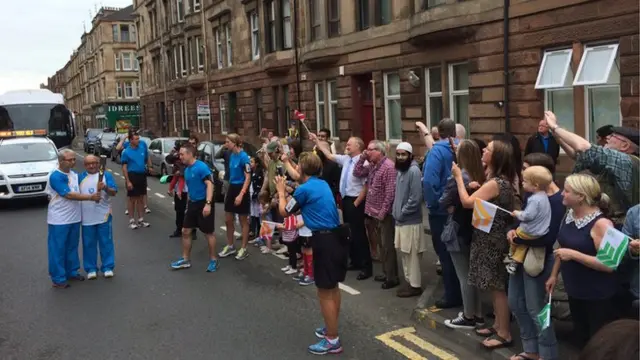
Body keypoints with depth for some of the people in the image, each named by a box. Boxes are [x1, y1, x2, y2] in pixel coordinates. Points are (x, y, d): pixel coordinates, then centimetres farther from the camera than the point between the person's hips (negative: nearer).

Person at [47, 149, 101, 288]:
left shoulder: (74, 175, 8)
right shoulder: (55, 177, -17)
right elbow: (69, 195, -22)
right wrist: (90, 197, -24)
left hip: (74, 218, 7)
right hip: (59, 220, -7)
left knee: (72, 247, 18)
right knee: (58, 249, 1)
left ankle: (72, 271, 31)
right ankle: (58, 278, 8)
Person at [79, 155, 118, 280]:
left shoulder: (106, 175, 1)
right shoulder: (81, 177, 8)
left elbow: (114, 192, -7)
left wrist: (105, 188, -27)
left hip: (103, 216, -2)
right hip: (87, 217, 2)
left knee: (106, 242, 5)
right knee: (89, 244, 7)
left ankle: (108, 267, 15)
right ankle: (91, 268, 17)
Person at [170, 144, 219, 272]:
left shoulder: (201, 167, -17)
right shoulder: (187, 170, 9)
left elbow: (209, 184, -22)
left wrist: (208, 203, -29)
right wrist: (189, 204, 21)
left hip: (203, 203, -8)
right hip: (192, 203, 8)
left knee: (209, 233, 3)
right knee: (185, 231, 10)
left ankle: (213, 260, 17)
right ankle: (186, 259, 22)